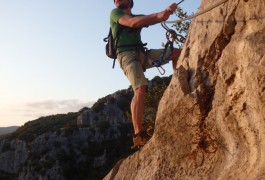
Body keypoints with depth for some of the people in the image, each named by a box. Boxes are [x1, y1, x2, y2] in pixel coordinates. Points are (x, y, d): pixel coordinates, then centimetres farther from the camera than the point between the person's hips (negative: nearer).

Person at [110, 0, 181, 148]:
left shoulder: (139, 17, 26)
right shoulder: (115, 13, 10)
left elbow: (159, 18, 7)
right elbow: (131, 22, -11)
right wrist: (157, 15, -17)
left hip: (143, 54, 7)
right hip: (127, 54, -6)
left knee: (177, 52, 3)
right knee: (140, 89, -26)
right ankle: (138, 134, -29)